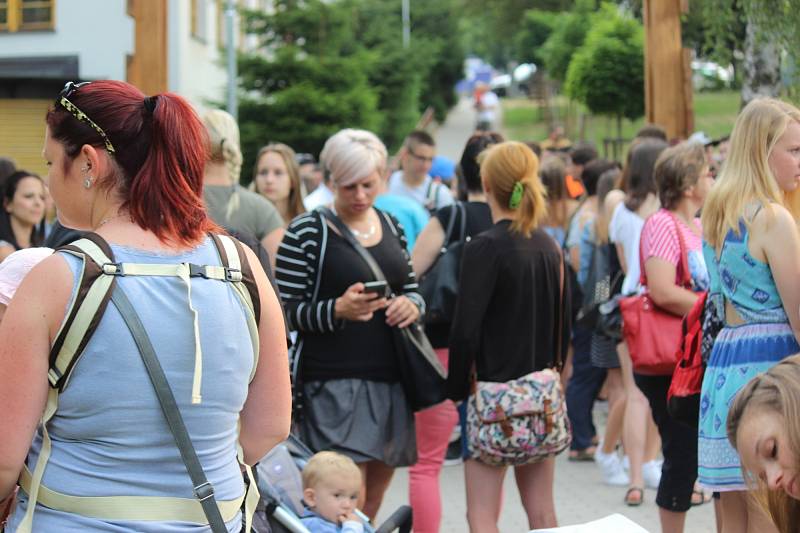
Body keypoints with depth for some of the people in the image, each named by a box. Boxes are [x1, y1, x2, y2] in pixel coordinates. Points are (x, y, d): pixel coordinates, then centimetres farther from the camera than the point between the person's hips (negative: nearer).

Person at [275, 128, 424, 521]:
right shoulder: (307, 231, -5)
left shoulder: (391, 226, 14)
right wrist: (338, 310, -25)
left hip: (389, 381, 6)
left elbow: (411, 289, 22)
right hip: (333, 382, -6)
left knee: (373, 503, 11)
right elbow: (287, 312, -7)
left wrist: (412, 305, -2)